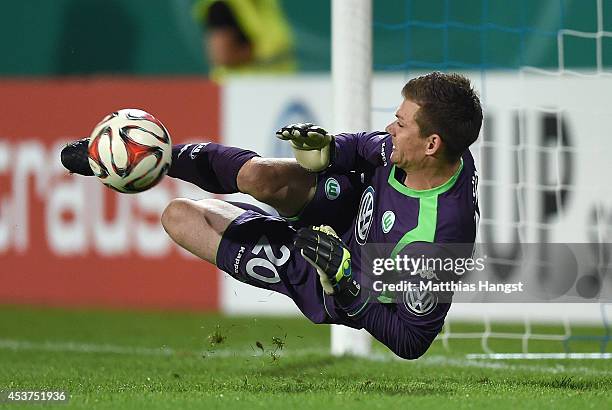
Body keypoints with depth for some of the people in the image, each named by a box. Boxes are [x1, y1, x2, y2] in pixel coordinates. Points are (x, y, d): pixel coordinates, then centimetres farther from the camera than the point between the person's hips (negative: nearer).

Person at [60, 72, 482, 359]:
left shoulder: (437, 242, -43)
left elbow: (412, 342, -31)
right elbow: (362, 146, 2)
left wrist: (344, 279, -33)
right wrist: (327, 150, -18)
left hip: (337, 295, -5)